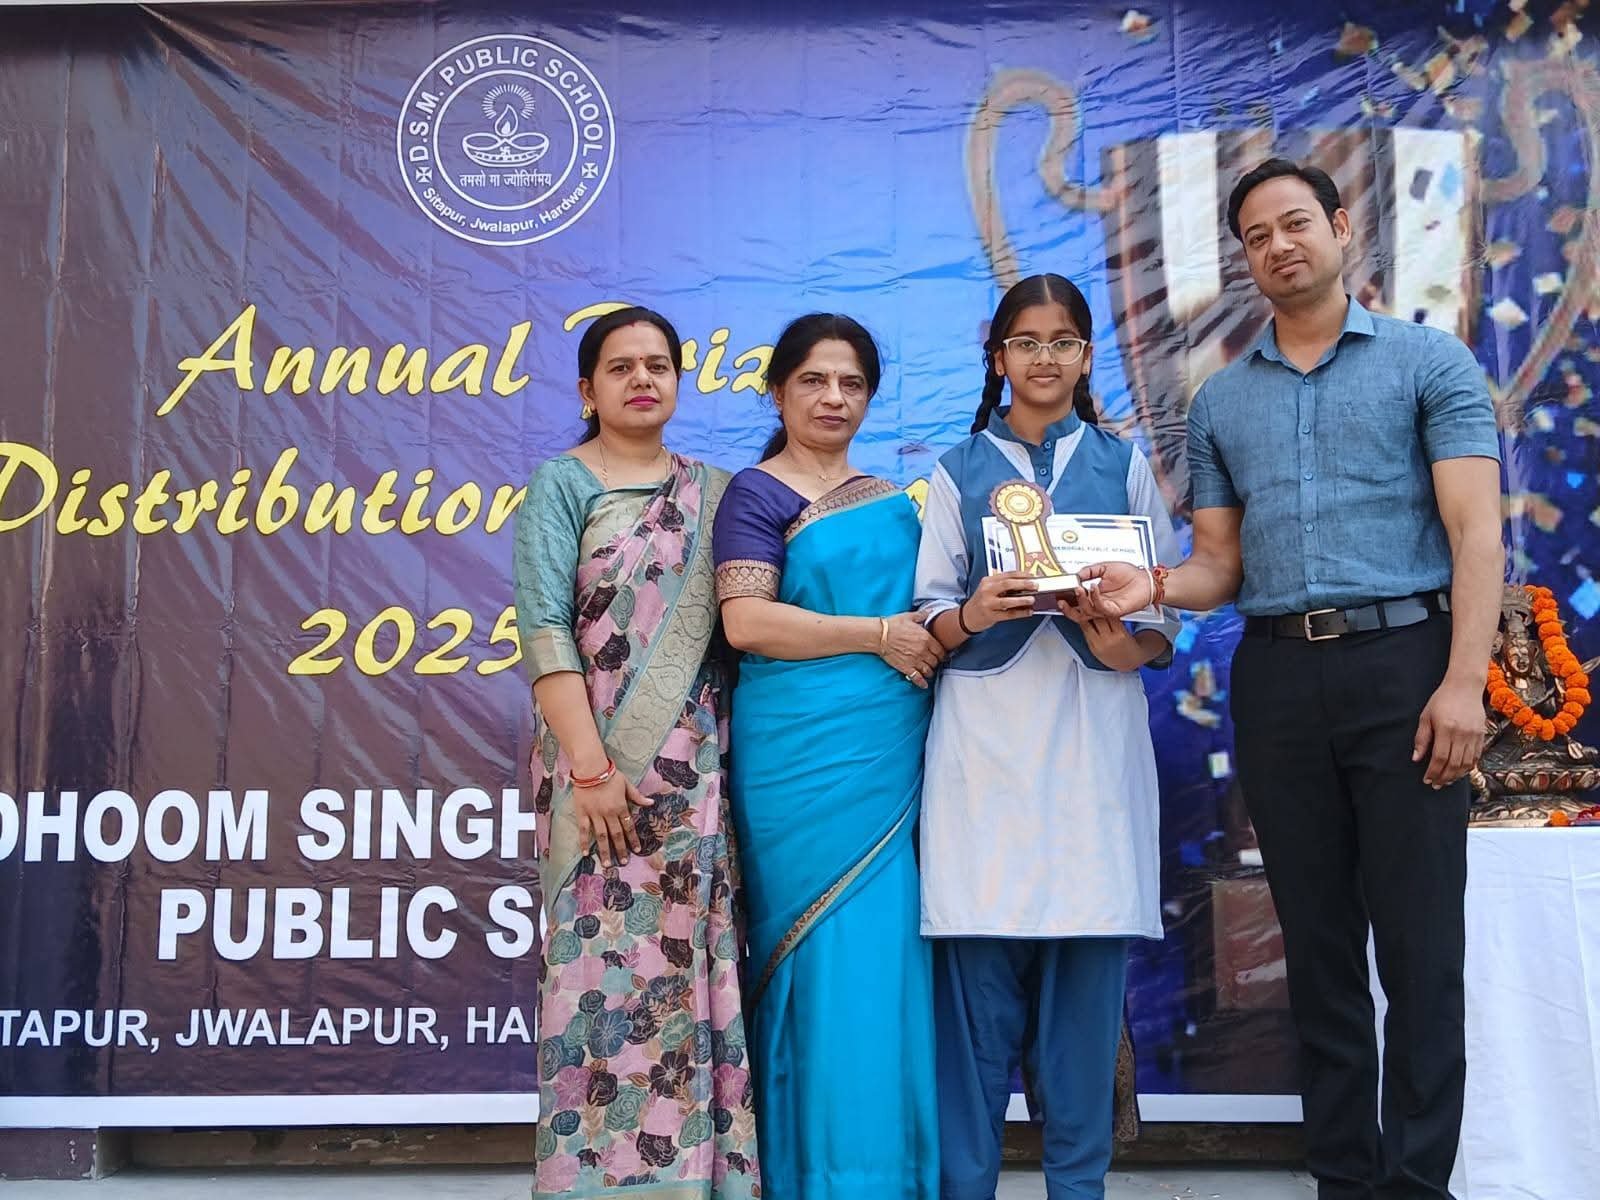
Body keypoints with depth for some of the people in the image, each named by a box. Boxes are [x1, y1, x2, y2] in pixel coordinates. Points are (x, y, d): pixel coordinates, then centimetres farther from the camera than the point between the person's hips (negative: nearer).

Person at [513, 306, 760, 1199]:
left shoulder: (715, 493, 15)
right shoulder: (562, 485, 2)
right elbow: (547, 629, -8)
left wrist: (733, 763, 2)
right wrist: (589, 766, -17)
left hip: (697, 771, 4)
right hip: (603, 765, -4)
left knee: (695, 970, 4)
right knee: (610, 968, -5)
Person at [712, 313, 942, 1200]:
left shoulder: (893, 502, 18)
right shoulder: (757, 494, -1)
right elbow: (745, 622, -14)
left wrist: (937, 635, 6)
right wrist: (880, 635, -14)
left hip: (892, 759, 6)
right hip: (805, 759, -6)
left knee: (888, 957, 7)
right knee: (831, 960, -4)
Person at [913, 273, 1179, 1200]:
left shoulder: (1125, 466, 14)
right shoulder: (958, 473, 12)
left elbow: (1166, 621, 9)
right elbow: (930, 618, 7)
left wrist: (1128, 643, -12)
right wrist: (973, 614, -15)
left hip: (1094, 742, 1)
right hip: (987, 746, 0)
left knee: (1088, 975, -1)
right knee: (980, 975, -4)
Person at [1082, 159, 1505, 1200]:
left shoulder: (1428, 361, 4)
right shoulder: (1221, 400, 16)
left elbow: (1476, 530, -5)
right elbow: (1222, 568, 13)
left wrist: (1463, 681, -16)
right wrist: (1151, 586, -9)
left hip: (1403, 660, -4)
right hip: (1277, 678, 4)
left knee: (1418, 945, -2)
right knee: (1318, 945, 9)